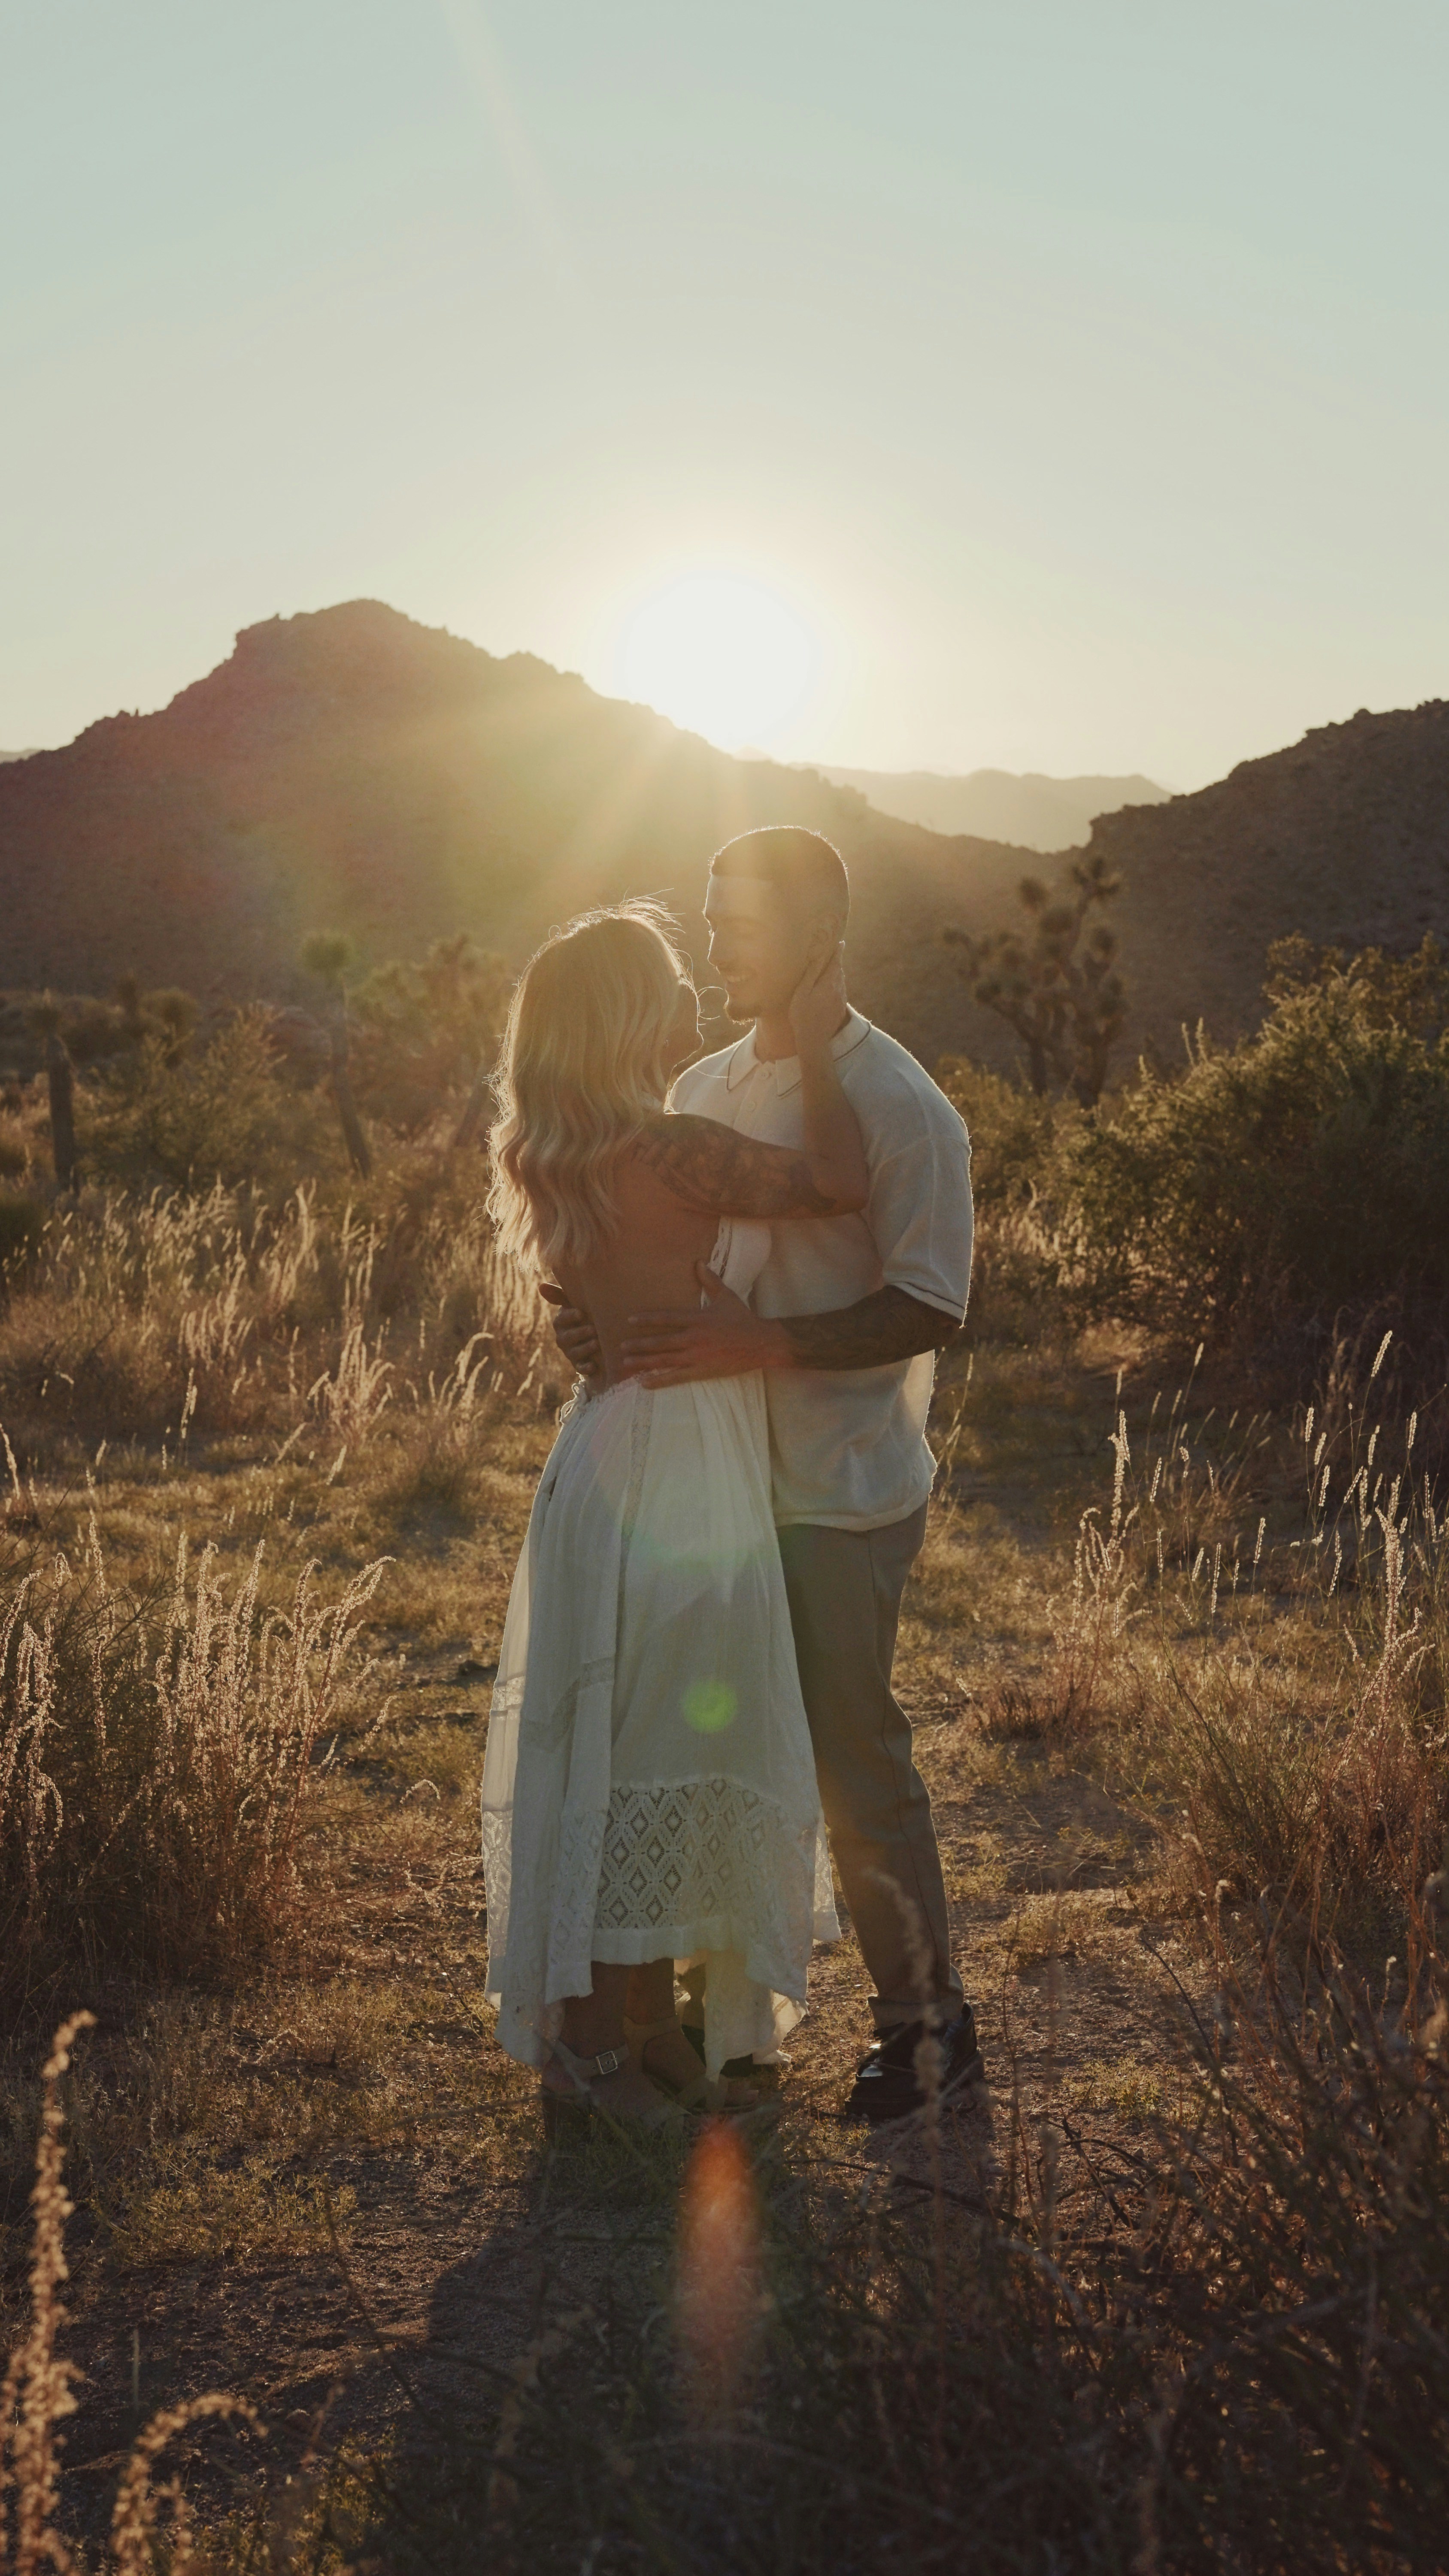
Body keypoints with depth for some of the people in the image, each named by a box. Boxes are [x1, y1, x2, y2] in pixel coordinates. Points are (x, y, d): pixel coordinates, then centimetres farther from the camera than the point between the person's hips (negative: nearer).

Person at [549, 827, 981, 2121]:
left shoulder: (900, 1107, -14)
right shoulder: (705, 1088, 8)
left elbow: (929, 1307, -17)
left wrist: (761, 1345, -26)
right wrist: (599, 1318, -4)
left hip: (845, 1494, -7)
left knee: (858, 1758, 3)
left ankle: (929, 2015, 21)